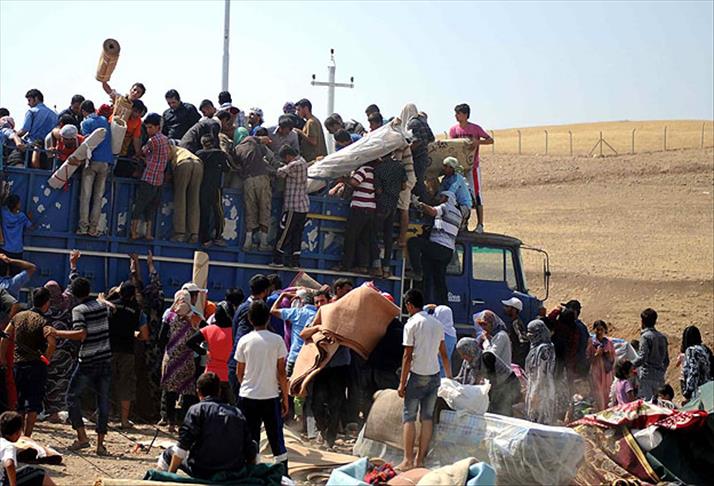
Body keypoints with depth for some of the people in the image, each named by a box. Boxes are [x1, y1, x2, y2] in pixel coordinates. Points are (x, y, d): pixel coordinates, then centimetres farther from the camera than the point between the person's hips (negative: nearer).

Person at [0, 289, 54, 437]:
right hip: (36, 366, -5)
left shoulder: (18, 316, 7)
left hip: (17, 364, 5)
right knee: (33, 405, 0)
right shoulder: (42, 322, -11)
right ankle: (26, 437, -3)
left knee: (19, 404, 17)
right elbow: (52, 342, -27)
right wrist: (46, 358, -12)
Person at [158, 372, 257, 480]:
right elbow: (251, 451, 6)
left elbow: (182, 446, -10)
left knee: (169, 454, 21)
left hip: (203, 473, -3)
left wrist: (170, 474, -4)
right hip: (235, 473, 3)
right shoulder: (237, 413, 8)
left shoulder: (197, 409, -4)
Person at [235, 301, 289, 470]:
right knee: (277, 440, 8)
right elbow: (281, 372, -5)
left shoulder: (244, 341, -3)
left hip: (248, 397, 1)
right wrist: (285, 397, 5)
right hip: (271, 396, -1)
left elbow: (239, 372, 5)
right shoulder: (277, 340, -6)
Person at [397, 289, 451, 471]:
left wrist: (402, 383, -8)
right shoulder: (437, 324, 10)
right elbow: (444, 355, 14)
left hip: (417, 375, -6)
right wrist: (449, 378, 22)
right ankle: (421, 460, 5)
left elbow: (407, 356, -11)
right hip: (434, 375, 6)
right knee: (428, 417, 6)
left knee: (409, 416, -1)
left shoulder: (412, 324, -9)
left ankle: (408, 460, -7)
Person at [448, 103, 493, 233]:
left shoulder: (475, 128, -7)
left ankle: (480, 225, 2)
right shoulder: (453, 130, 5)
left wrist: (478, 142, -21)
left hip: (472, 165, -4)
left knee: (476, 195, -3)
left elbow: (491, 140, -5)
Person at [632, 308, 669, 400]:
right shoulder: (662, 337, 13)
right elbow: (666, 360, 18)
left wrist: (630, 365, -6)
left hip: (647, 376, -7)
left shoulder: (646, 336, -9)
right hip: (659, 377, 7)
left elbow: (642, 357, -17)